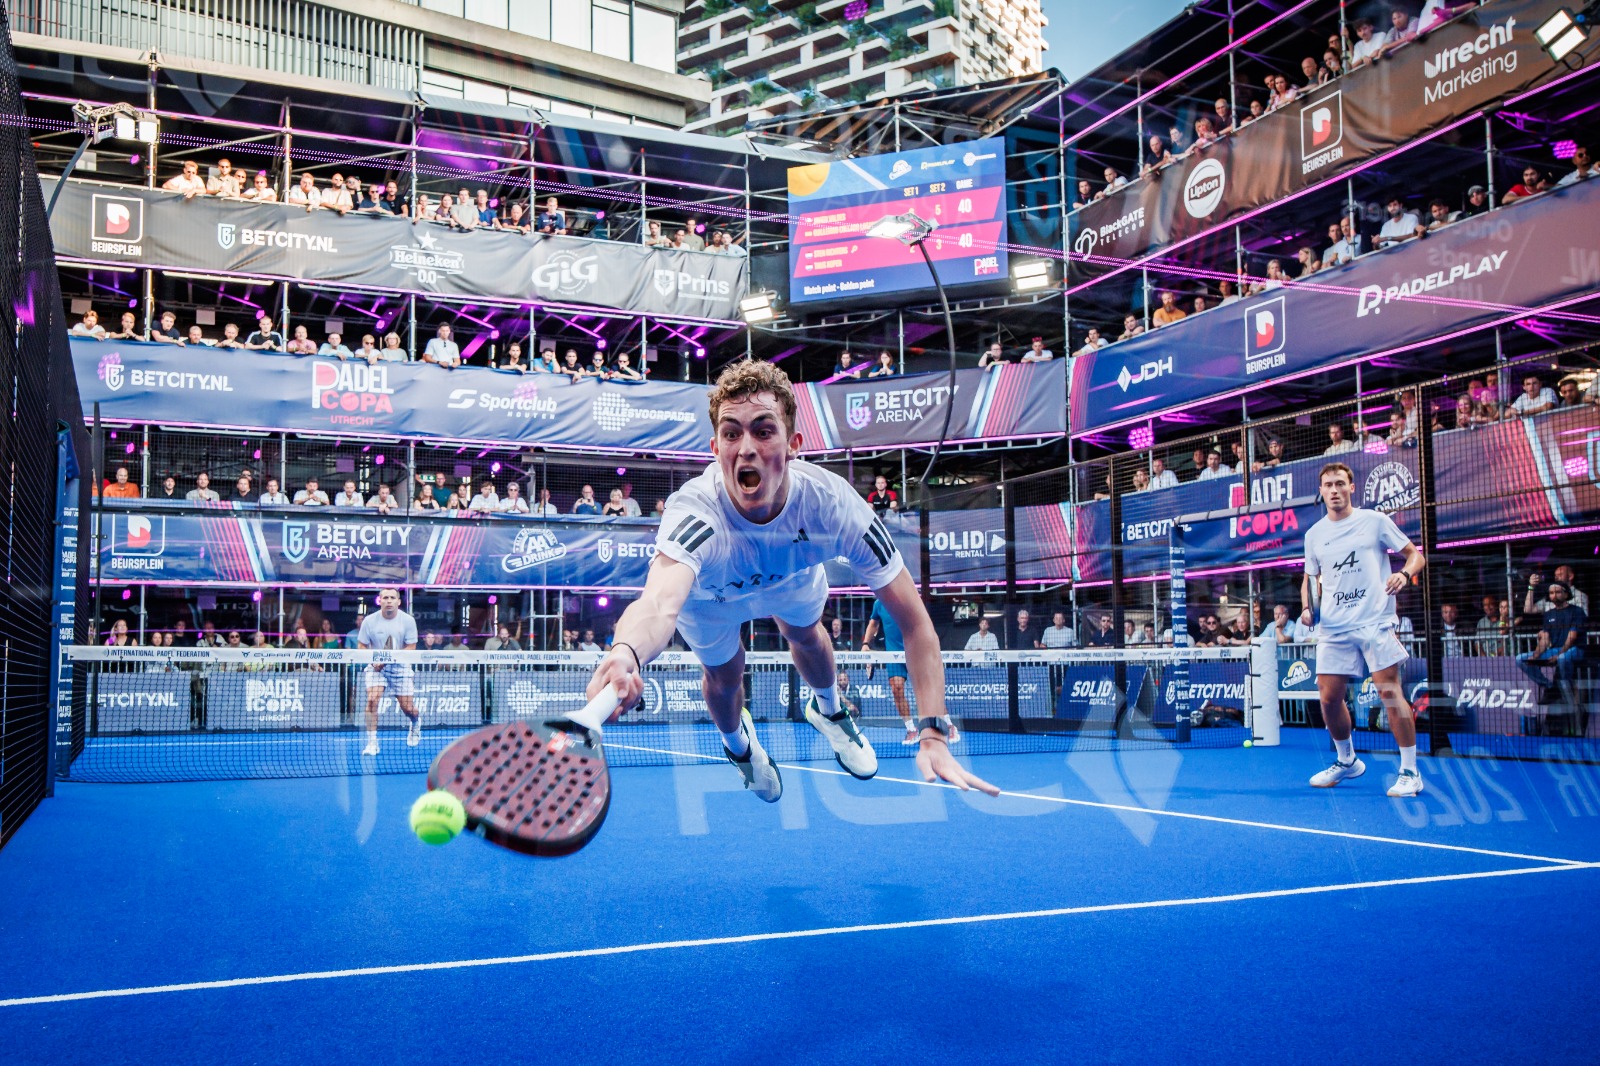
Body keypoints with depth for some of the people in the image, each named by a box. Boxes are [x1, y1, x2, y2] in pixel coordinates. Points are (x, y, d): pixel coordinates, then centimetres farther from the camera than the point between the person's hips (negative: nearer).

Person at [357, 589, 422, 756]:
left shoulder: (408, 620, -8)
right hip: (376, 667, 0)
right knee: (372, 699, -21)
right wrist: (374, 661, -18)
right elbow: (362, 646, 1)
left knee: (407, 707, 0)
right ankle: (372, 743, -12)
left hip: (401, 667, 0)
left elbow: (411, 647, -8)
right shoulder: (369, 620, -6)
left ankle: (416, 721, 38)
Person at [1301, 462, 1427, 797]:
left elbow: (1415, 554, 4)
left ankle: (1410, 771, -1)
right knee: (1329, 697, 2)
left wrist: (1404, 574, -18)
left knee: (1389, 691, -11)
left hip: (1375, 620, -4)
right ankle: (1347, 761, 25)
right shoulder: (1314, 534, 12)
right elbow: (1310, 578, 21)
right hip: (1333, 627, 4)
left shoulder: (1374, 520, 2)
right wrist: (1307, 608, 2)